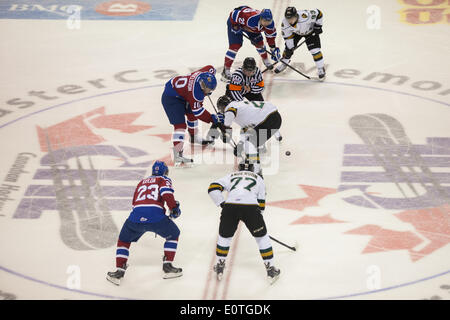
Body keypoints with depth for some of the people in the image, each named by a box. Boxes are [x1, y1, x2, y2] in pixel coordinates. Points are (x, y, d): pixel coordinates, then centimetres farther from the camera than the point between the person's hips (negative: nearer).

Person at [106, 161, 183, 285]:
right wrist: (174, 208, 3)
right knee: (173, 234, 23)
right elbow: (166, 193, -4)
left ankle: (119, 271, 13)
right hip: (156, 215, -3)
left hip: (136, 215, 3)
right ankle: (167, 266, 20)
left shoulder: (141, 182, 33)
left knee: (123, 240, 25)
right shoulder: (164, 180, 19)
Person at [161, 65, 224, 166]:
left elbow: (211, 68, 10)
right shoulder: (195, 93, -36)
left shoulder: (206, 73, -15)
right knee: (180, 125, -20)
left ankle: (194, 138, 52)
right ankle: (178, 155, -28)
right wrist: (212, 118, -25)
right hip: (170, 98, -10)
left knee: (192, 114, 27)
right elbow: (198, 111, -27)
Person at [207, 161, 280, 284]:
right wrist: (257, 221, 38)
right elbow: (261, 203, 28)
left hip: (230, 206, 1)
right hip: (250, 207, -1)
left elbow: (213, 188, 16)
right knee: (262, 237, 16)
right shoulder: (258, 178, 30)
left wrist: (222, 204, 19)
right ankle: (270, 270, 17)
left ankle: (219, 267, 30)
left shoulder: (231, 176, 31)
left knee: (224, 236, 24)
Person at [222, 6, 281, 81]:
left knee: (259, 42, 9)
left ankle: (266, 61, 39)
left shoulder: (270, 24, -24)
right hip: (235, 21, -6)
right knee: (235, 45, -17)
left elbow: (270, 35, -5)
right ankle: (226, 71, -15)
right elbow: (234, 14, -35)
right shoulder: (250, 18, -45)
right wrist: (235, 26, -26)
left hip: (248, 25, 6)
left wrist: (273, 49, -2)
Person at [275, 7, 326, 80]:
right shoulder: (285, 24, -31)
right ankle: (284, 63, 32)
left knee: (315, 49, -12)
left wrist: (318, 26, -22)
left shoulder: (305, 16, -45)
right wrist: (290, 49, -13)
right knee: (288, 48, 3)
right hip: (296, 32, 3)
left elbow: (318, 13, -29)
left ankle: (321, 69, 7)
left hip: (310, 31, -3)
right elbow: (287, 37, -16)